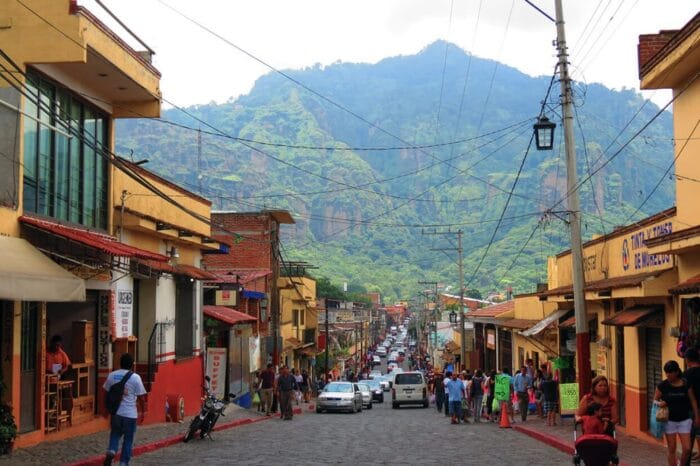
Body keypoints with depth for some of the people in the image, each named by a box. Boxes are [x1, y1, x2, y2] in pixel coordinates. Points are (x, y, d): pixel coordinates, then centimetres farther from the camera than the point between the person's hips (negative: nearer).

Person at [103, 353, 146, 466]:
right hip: (130, 413, -3)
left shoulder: (111, 375, 1)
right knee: (128, 439, 10)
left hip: (115, 411, 3)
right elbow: (141, 396, -5)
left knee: (115, 433, 21)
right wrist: (143, 411, 7)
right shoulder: (135, 377, -9)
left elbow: (106, 393, 9)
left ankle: (111, 451, -4)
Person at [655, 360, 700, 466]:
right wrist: (659, 403, -21)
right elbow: (655, 400, 2)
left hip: (684, 420, 1)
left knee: (687, 449, -3)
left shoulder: (686, 385, -5)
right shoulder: (662, 386, -7)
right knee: (672, 449, 6)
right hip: (669, 420, 0)